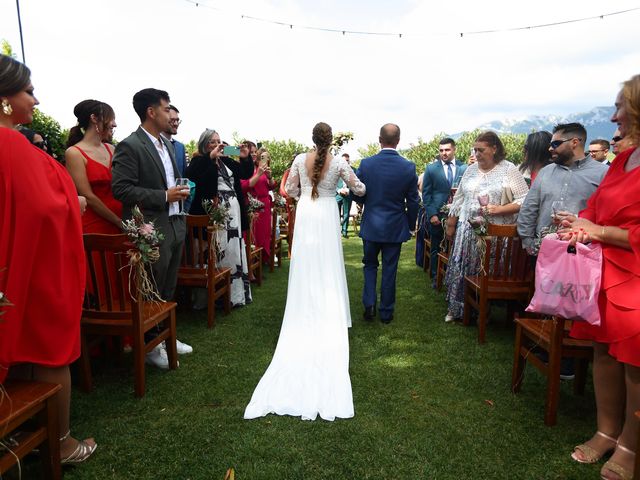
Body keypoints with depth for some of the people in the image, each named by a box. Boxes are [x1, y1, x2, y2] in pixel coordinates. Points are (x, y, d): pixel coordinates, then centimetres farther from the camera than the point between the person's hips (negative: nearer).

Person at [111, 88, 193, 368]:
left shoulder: (167, 144, 14)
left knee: (169, 291, 18)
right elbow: (121, 188, -18)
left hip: (175, 225, 8)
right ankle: (150, 346, 21)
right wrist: (164, 196, -19)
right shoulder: (130, 146, -12)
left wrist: (179, 191, 8)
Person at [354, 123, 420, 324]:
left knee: (370, 264, 19)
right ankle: (386, 312, 20)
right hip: (395, 227, 0)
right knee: (389, 269, 10)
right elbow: (413, 202, -2)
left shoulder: (366, 164, -10)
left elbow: (356, 195, -3)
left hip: (371, 225, 0)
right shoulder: (408, 167, -9)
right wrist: (411, 225, 12)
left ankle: (369, 304, 7)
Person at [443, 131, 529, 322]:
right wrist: (450, 225, 15)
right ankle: (456, 308, 20)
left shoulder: (509, 170, -3)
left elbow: (525, 201, -8)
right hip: (467, 230, 4)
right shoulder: (471, 170, 11)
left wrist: (499, 209, -19)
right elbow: (458, 199, 15)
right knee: (460, 270, 5)